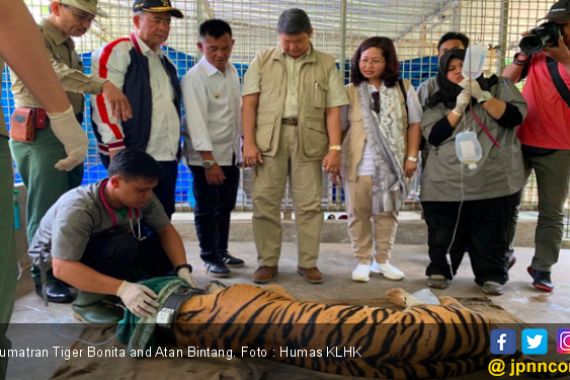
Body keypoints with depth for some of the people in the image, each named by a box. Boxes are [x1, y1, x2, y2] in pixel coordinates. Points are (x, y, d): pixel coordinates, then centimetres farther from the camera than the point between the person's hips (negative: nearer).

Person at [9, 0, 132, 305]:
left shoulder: (68, 45, 21)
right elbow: (53, 72, -27)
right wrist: (102, 85, -40)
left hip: (67, 134, 8)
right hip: (41, 133, -8)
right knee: (46, 209, -5)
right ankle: (45, 276, 6)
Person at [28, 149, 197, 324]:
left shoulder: (142, 196, -20)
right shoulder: (78, 209, -36)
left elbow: (166, 230, -11)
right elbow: (62, 268, -40)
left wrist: (182, 268, -27)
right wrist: (122, 288, -48)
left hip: (103, 249, 6)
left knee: (166, 253, -12)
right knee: (123, 244, -34)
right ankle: (87, 302, -13)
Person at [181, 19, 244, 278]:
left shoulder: (232, 72, 7)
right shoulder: (194, 78, -15)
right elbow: (196, 121, -21)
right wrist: (209, 160, -23)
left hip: (231, 152, 7)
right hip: (206, 156, -7)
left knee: (225, 207, 16)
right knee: (207, 209, 5)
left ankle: (222, 251, 30)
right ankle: (210, 257, 19)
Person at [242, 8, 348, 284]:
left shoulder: (326, 64, 9)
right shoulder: (263, 60, 10)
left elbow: (333, 109, 4)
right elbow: (249, 102, 5)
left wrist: (335, 147, -5)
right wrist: (248, 141, -5)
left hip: (309, 140, 0)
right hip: (269, 139, 0)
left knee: (309, 203, 3)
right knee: (265, 201, 1)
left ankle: (308, 263, 14)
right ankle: (267, 262, 13)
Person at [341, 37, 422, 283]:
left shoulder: (403, 89, 3)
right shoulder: (350, 91, 1)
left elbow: (414, 124, 7)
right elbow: (339, 128, 4)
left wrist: (412, 157, 1)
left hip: (392, 164, 1)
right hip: (358, 165, -1)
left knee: (387, 213, 10)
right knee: (359, 214, 5)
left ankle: (382, 260, 25)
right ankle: (363, 261, 19)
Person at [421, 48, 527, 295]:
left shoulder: (498, 87, 12)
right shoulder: (438, 102, 12)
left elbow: (515, 117, -4)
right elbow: (433, 136, -2)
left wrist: (482, 96, -12)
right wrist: (459, 107, -9)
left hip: (490, 179, -1)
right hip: (445, 181, 1)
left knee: (489, 234, 2)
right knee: (442, 233, 4)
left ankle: (492, 275, 18)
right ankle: (438, 270, 22)